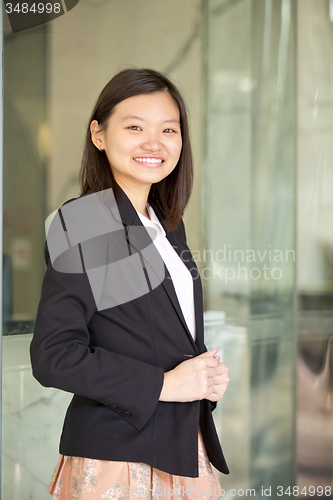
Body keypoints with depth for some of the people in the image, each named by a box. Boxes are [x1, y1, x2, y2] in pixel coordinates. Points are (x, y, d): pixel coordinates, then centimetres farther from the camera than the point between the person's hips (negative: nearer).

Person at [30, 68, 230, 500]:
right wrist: (163, 384, -17)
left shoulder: (168, 225, 10)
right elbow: (53, 357, -18)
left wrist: (208, 374, 0)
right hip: (116, 459, -7)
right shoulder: (82, 224, -13)